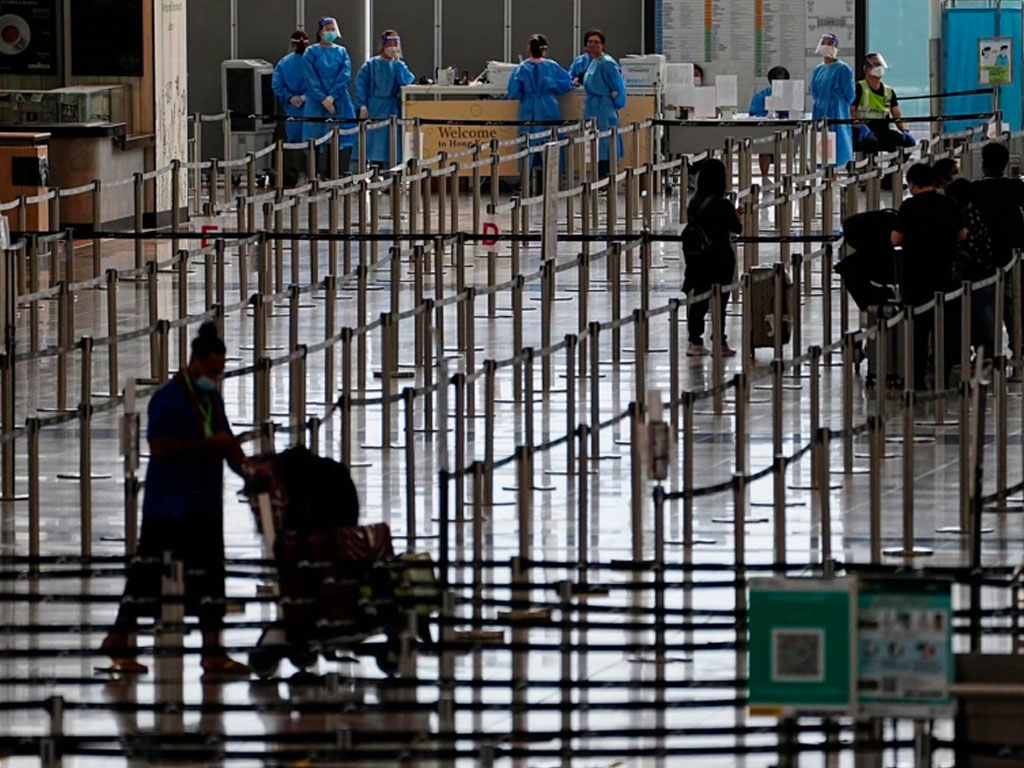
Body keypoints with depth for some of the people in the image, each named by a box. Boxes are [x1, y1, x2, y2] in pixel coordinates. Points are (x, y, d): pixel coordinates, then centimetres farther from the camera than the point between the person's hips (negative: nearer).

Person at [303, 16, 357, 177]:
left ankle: (342, 174, -7)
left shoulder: (341, 52, 12)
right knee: (320, 140, -7)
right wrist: (323, 99, -13)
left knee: (343, 142, -7)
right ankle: (322, 175, -5)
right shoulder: (311, 52, 5)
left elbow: (345, 76, 0)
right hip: (317, 104, -2)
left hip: (340, 103, 2)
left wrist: (332, 97, -12)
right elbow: (311, 79, -3)